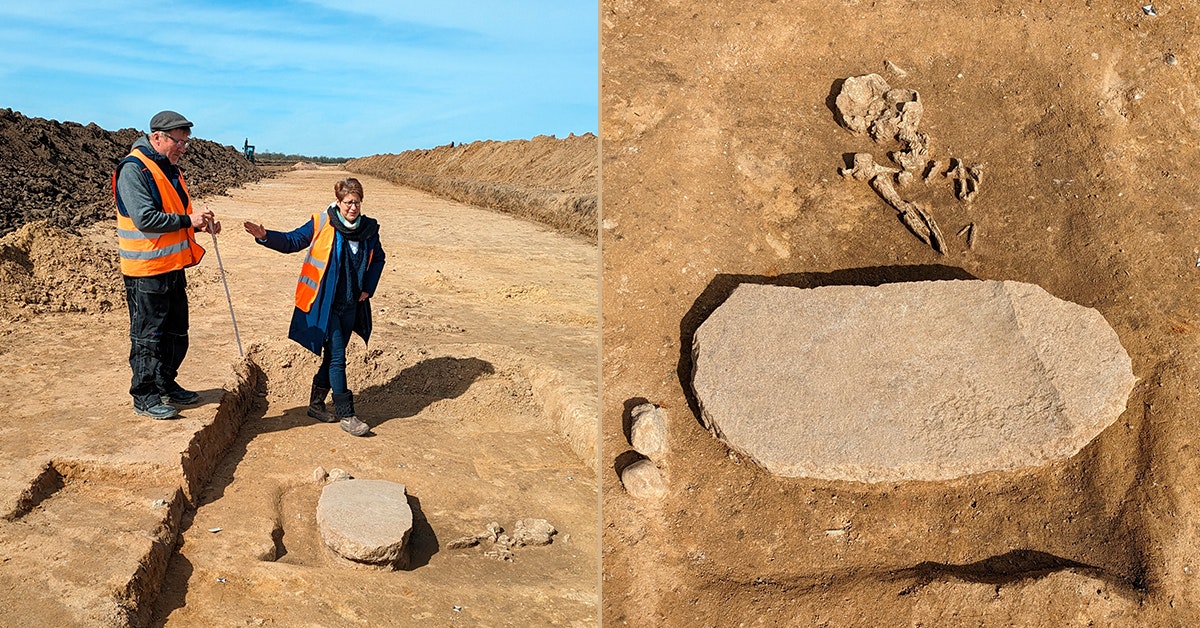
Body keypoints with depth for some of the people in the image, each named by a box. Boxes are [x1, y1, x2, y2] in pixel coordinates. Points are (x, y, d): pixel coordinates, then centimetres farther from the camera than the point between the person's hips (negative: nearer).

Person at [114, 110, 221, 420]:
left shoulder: (170, 170, 14)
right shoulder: (134, 169, -15)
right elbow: (145, 218, -24)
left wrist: (200, 222, 5)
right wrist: (188, 220, -20)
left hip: (173, 266, 9)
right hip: (146, 270, -9)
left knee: (176, 332, 17)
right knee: (148, 336, 0)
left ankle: (166, 385, 31)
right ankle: (144, 397, 10)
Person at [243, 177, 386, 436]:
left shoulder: (369, 228, 3)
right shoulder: (321, 223, -8)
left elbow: (378, 259, 18)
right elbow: (292, 241, -2)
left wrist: (368, 288, 8)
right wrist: (265, 236, -19)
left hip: (351, 306, 5)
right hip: (325, 305, -5)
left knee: (333, 357, 14)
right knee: (337, 359, -5)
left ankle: (316, 404, 30)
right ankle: (346, 415, 2)